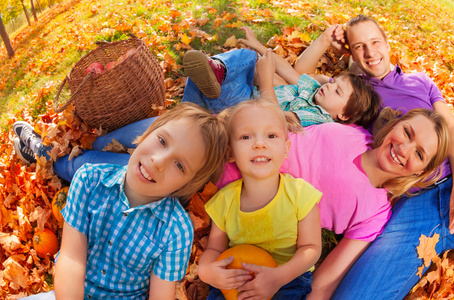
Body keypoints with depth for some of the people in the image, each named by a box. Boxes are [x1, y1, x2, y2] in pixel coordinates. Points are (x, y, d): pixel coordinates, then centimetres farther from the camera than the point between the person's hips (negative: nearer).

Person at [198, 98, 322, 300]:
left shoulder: (300, 194, -14)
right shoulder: (224, 201, -9)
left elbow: (311, 248, -10)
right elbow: (215, 248, 1)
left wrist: (279, 277, -26)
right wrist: (205, 270, -21)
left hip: (290, 277, -1)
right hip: (237, 281, 1)